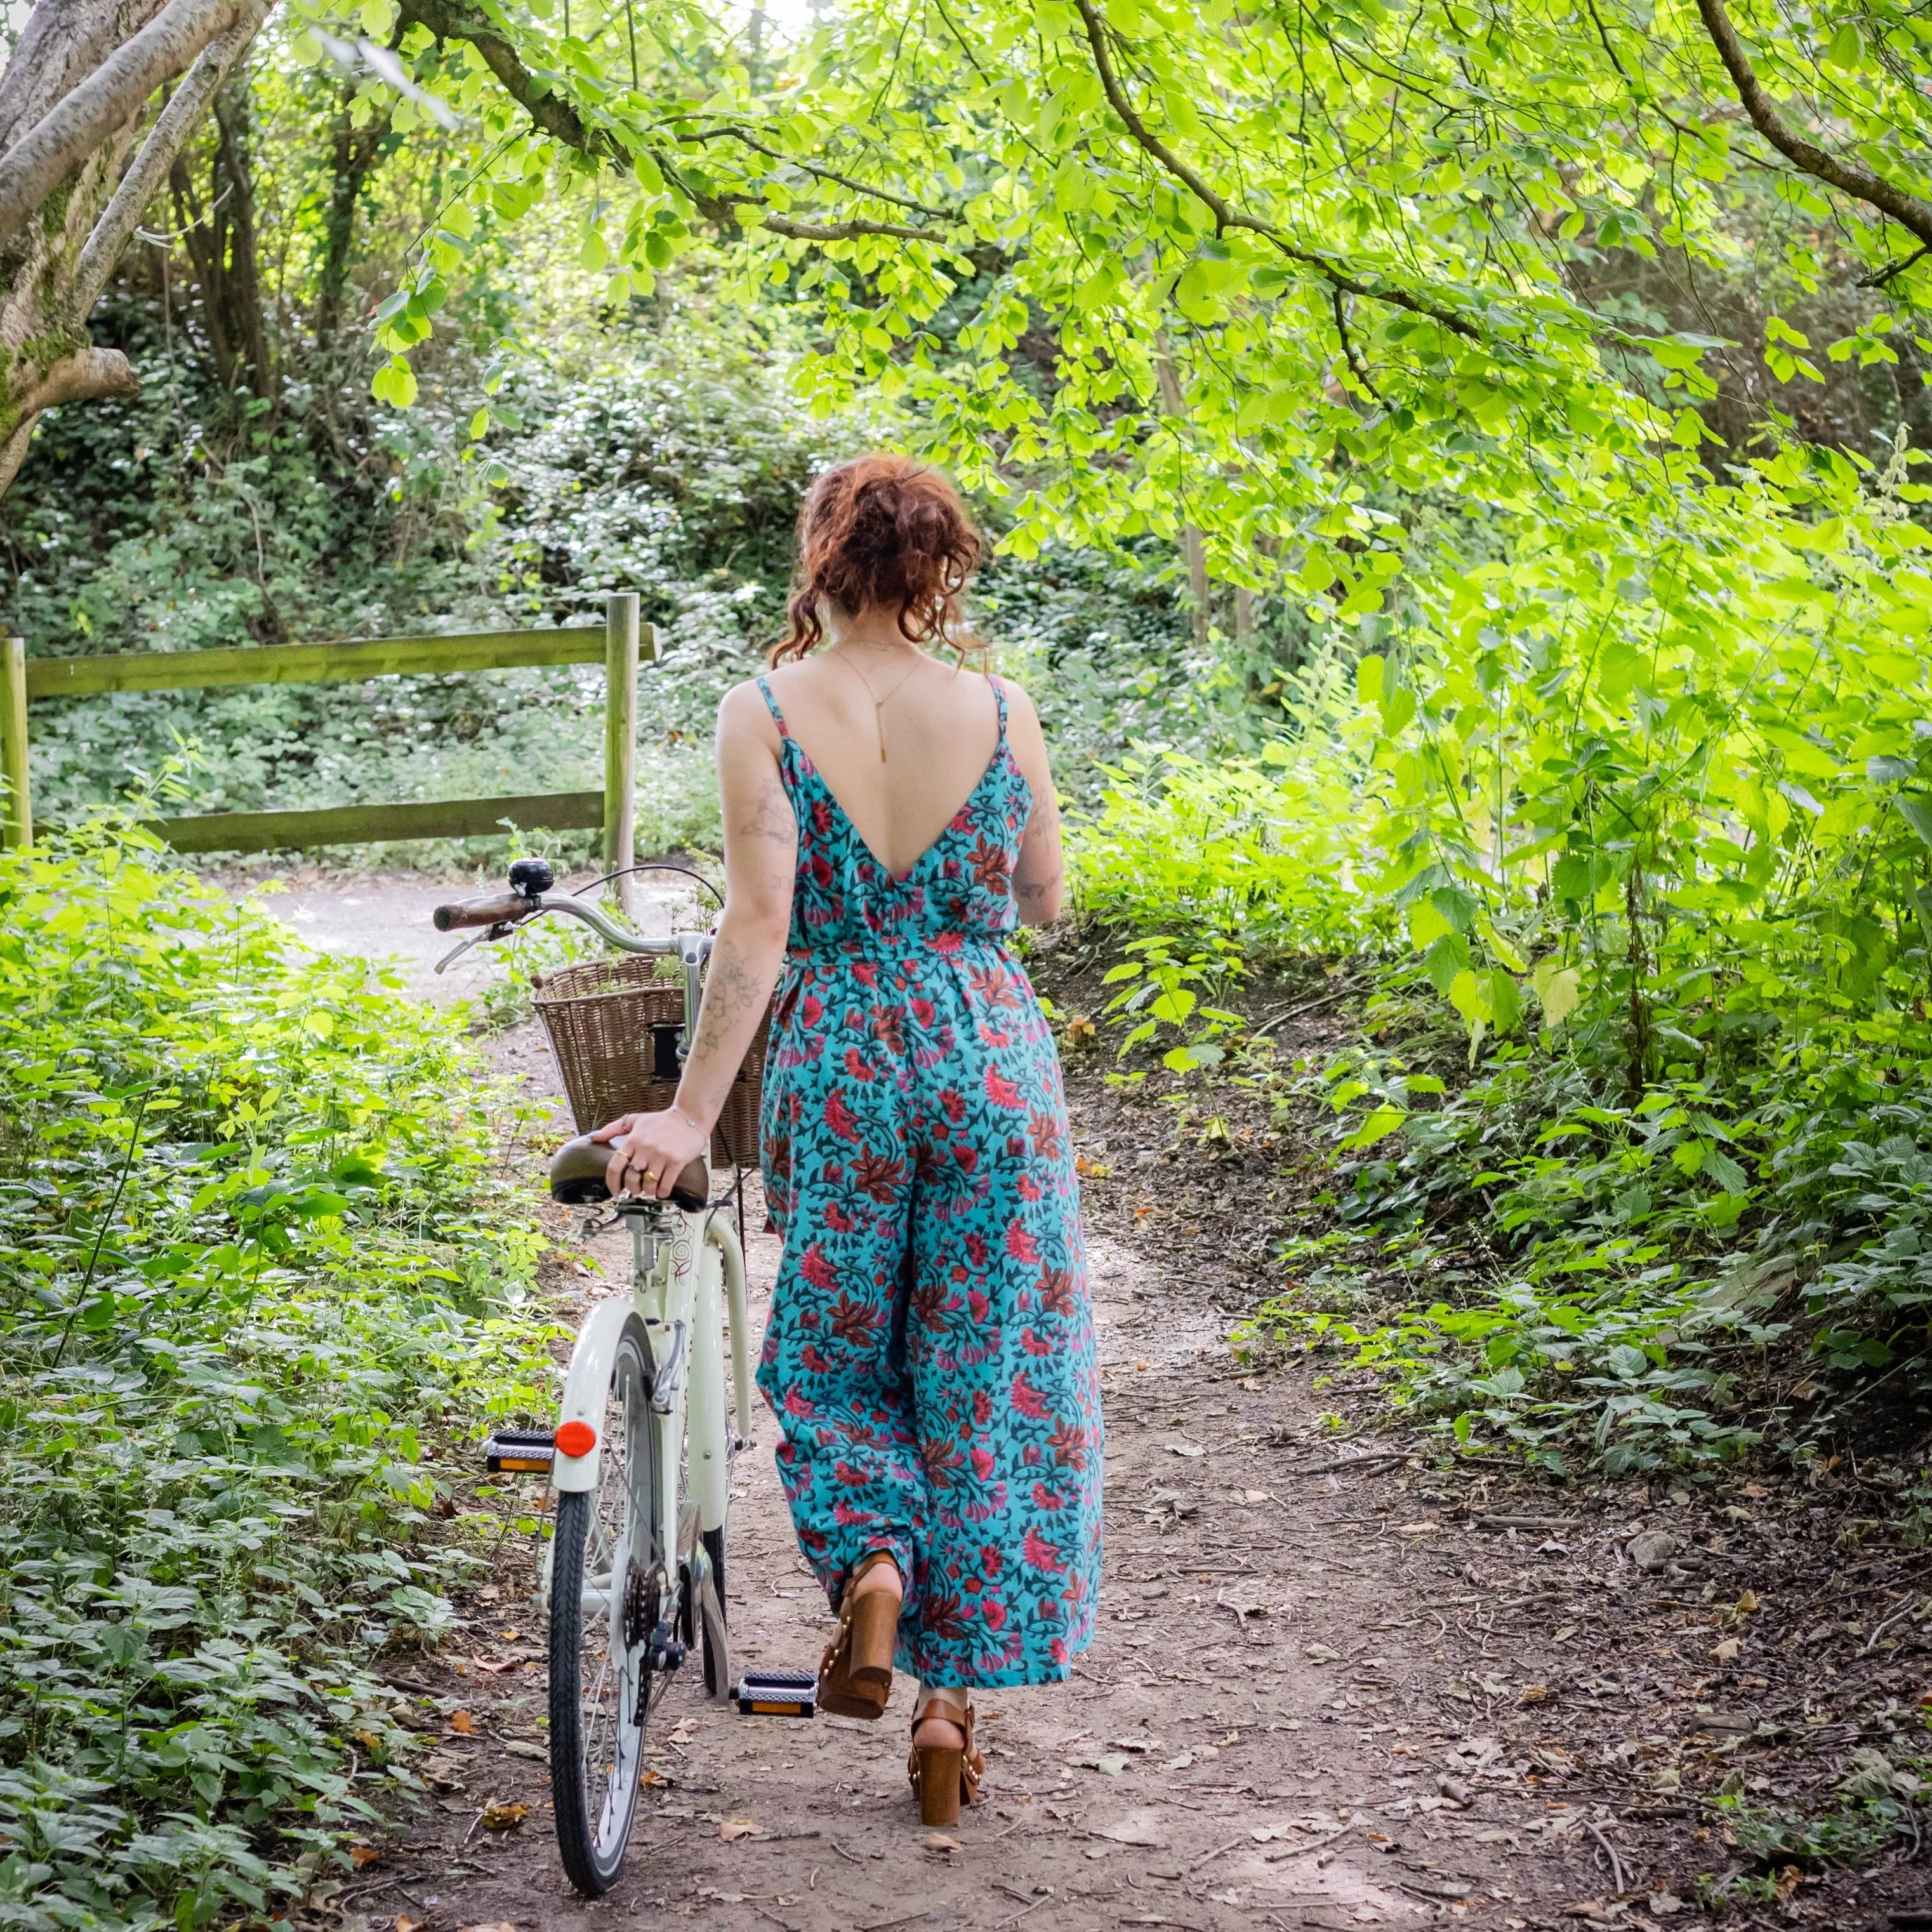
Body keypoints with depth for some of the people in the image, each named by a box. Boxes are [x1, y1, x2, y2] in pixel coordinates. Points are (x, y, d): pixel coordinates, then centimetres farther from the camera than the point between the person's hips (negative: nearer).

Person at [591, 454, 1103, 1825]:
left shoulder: (764, 714, -8)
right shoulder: (1002, 713, -3)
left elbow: (760, 926, -15)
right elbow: (1044, 906, 6)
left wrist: (695, 1110, -14)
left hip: (839, 1064, -1)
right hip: (992, 1057, 1)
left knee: (832, 1354, 20)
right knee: (990, 1372, 10)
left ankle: (873, 1562, -5)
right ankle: (955, 1696, 11)